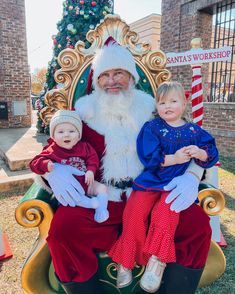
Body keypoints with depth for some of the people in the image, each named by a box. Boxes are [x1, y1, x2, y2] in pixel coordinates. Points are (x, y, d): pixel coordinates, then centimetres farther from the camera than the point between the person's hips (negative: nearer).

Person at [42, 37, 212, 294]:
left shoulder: (152, 109, 8)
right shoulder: (83, 111, 6)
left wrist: (192, 174, -11)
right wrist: (54, 169, -15)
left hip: (150, 197, 2)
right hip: (100, 202, -1)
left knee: (197, 222, -20)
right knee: (64, 228, -28)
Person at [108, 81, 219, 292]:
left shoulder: (194, 131, 10)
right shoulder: (151, 128, 4)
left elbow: (211, 154, 4)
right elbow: (149, 157, -8)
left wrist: (200, 153, -19)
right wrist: (174, 158, -18)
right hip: (150, 179, 0)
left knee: (164, 212, -27)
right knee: (134, 211, -19)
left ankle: (157, 261, -11)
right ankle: (126, 261, -1)